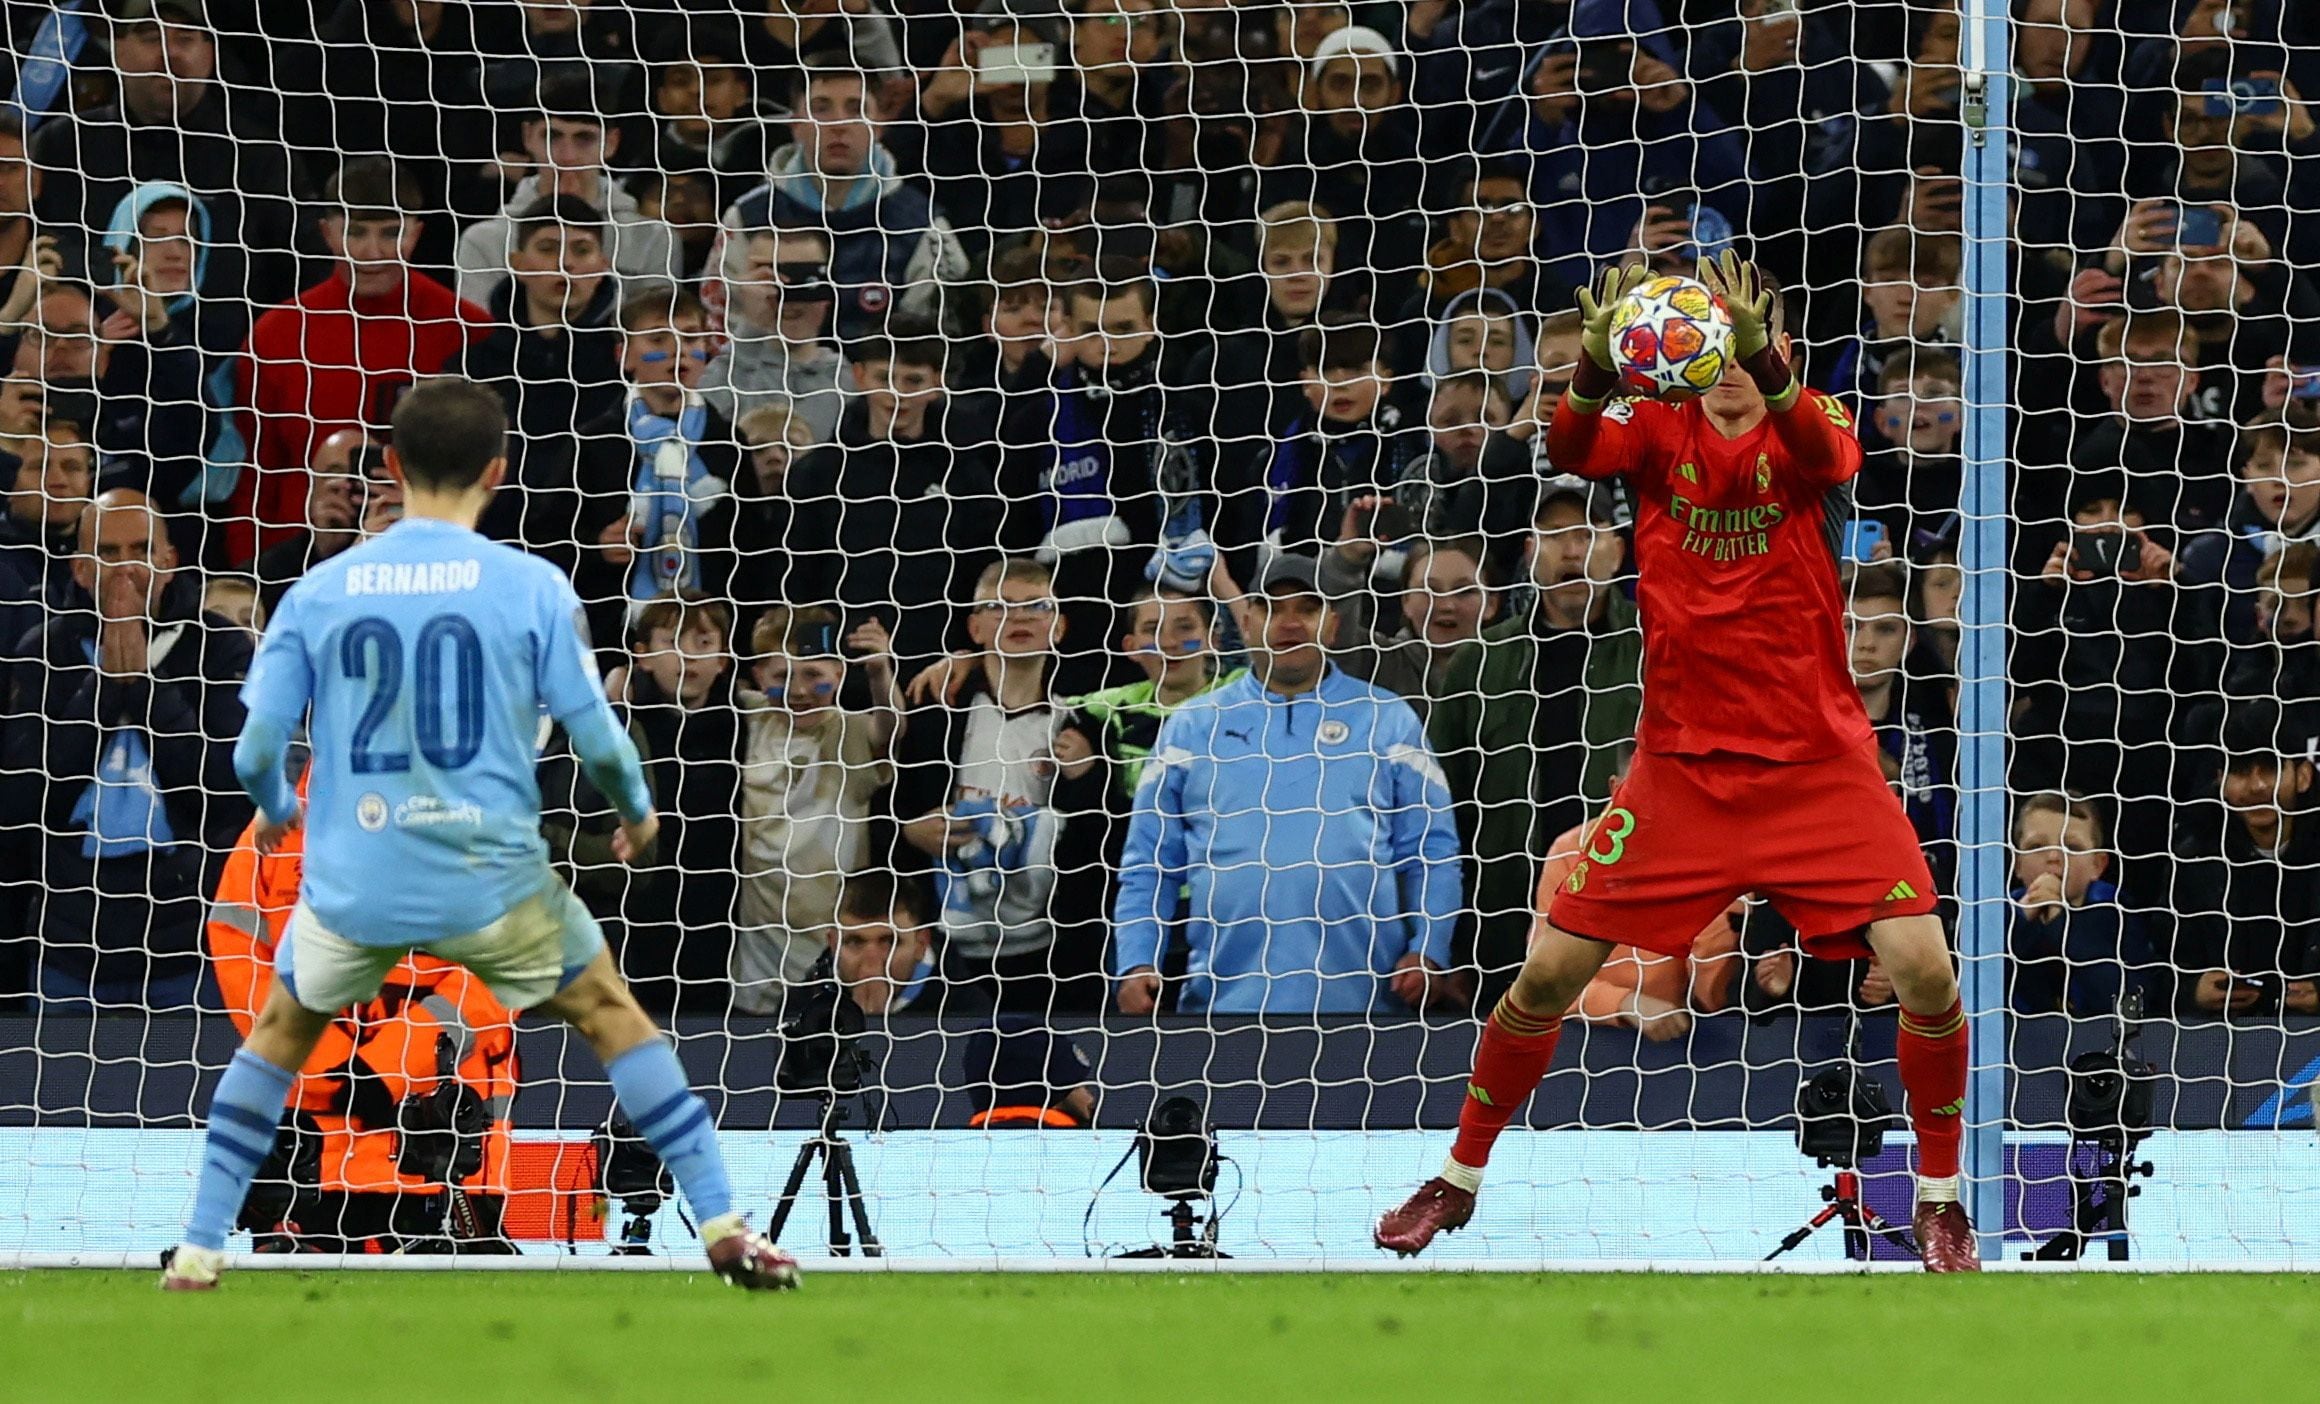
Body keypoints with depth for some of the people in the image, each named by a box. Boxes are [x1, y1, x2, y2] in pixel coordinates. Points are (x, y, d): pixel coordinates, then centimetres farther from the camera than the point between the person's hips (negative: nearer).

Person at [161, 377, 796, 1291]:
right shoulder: (531, 589, -5)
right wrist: (637, 812, 17)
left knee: (278, 1035, 26)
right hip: (492, 875, -1)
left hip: (354, 886, 1)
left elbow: (256, 752, 0)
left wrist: (274, 811, 24)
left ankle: (199, 1251, 20)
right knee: (613, 1017, 18)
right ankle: (721, 1227, 13)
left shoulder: (318, 593, 0)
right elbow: (596, 736, -5)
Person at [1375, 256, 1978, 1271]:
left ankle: (1938, 1194, 7)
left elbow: (1830, 456, -28)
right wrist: (1595, 371, -43)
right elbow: (1573, 453, -21)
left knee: (1925, 972, -14)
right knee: (1548, 974, -1)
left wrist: (1766, 367, -48)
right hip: (1680, 762, 1)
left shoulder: (1803, 428, -3)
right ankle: (1460, 1175, 20)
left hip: (1817, 765, -1)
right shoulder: (1658, 426, 1)